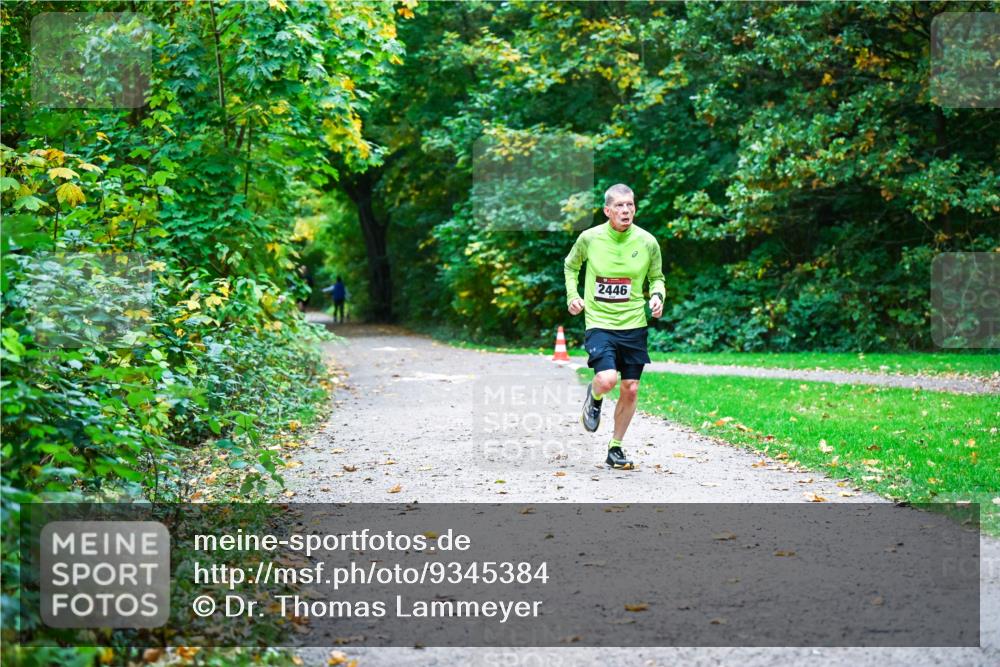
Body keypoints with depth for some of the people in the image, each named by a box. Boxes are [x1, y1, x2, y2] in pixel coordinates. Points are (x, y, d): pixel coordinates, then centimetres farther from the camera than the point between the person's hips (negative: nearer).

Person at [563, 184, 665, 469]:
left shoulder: (647, 242, -3)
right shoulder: (589, 238, -5)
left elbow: (656, 277, 13)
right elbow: (570, 265, 15)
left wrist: (657, 295, -8)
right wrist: (572, 295, 2)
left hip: (634, 325, 2)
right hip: (599, 322, -2)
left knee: (630, 389, 5)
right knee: (607, 379, -22)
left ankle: (616, 447, 24)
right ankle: (594, 397, 17)